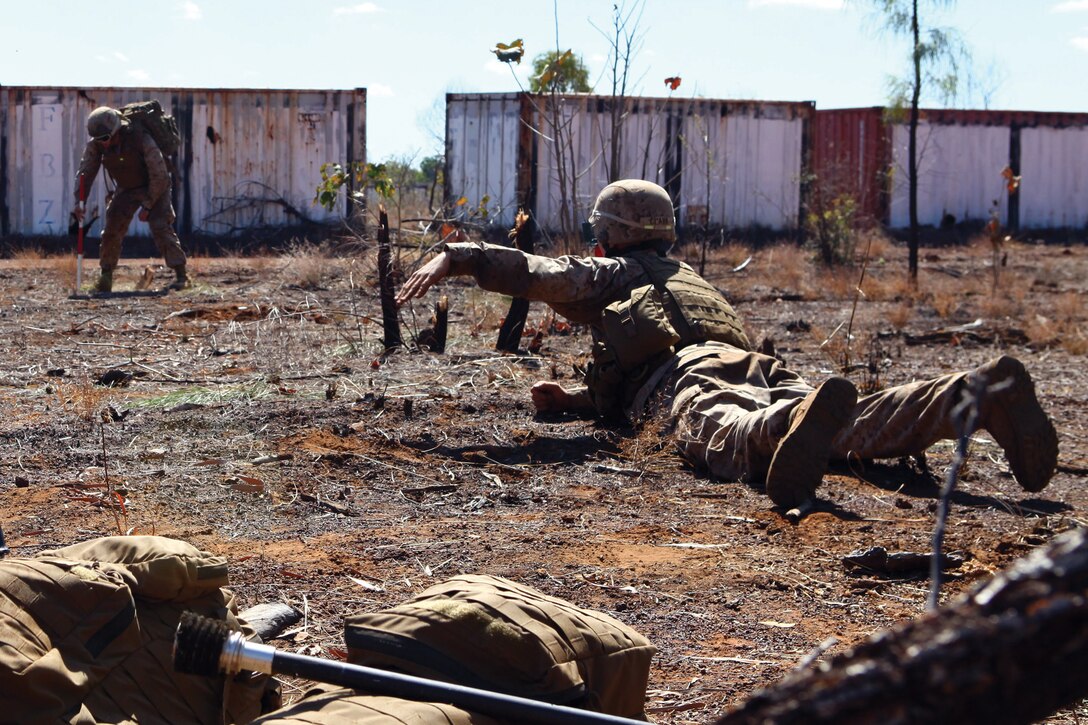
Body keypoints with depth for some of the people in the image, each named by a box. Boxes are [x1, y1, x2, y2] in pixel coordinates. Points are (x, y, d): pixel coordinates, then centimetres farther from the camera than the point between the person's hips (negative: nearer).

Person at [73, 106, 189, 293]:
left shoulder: (142, 140, -32)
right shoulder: (96, 144, -18)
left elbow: (159, 175, -25)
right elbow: (85, 172, -11)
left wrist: (147, 205, -22)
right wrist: (79, 201, -25)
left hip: (154, 188, -5)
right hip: (125, 189, 5)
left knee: (161, 227, -18)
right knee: (111, 229, -6)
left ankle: (180, 275, -15)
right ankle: (105, 276, 7)